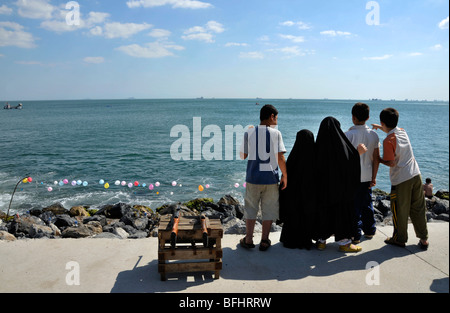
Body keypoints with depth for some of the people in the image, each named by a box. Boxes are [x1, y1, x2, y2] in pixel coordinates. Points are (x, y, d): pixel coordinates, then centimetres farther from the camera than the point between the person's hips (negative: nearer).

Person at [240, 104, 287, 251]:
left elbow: (243, 156, 4)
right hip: (271, 178, -1)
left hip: (253, 177, 1)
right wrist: (285, 176, 0)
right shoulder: (276, 133, -5)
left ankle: (248, 239, 17)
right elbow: (280, 158, -10)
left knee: (251, 208, 13)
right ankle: (264, 241, 16)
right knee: (268, 210, 10)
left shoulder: (249, 133, 0)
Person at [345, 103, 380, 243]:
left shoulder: (349, 134, -15)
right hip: (367, 176, 5)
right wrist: (374, 177, 9)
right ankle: (370, 230, 30)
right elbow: (376, 158, 2)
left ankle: (356, 235, 8)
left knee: (354, 205, 3)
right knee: (367, 203, 18)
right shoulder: (374, 135, 0)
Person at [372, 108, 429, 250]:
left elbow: (391, 163, -16)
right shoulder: (402, 131, 4)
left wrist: (378, 159, -1)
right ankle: (423, 239, 22)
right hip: (416, 175, 7)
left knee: (400, 211, 9)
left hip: (401, 180, -7)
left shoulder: (388, 141, -17)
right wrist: (380, 127, 38)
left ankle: (400, 239, 22)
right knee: (418, 209, 14)